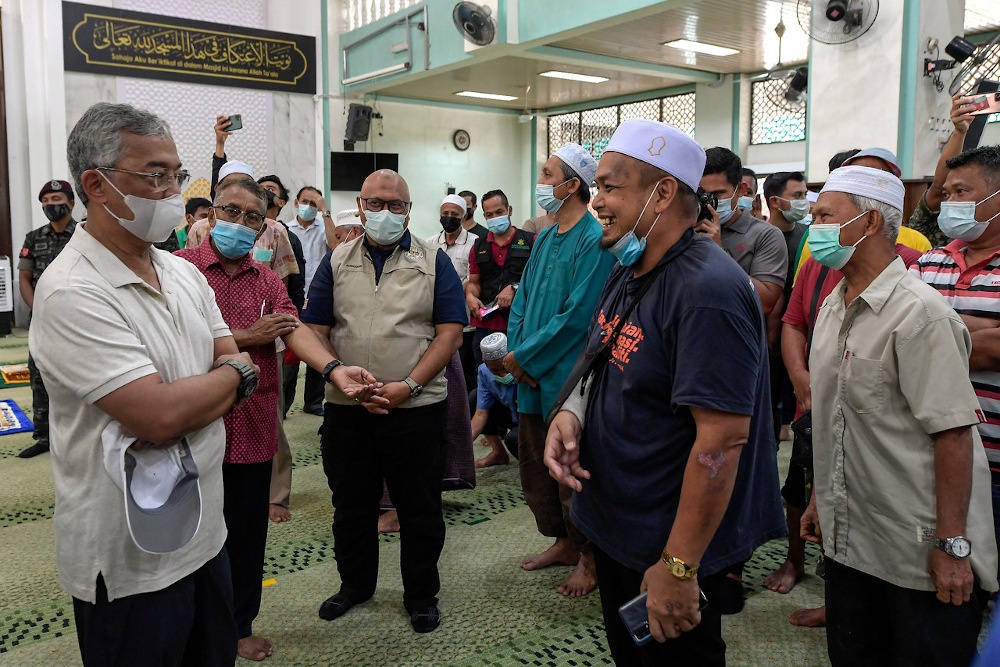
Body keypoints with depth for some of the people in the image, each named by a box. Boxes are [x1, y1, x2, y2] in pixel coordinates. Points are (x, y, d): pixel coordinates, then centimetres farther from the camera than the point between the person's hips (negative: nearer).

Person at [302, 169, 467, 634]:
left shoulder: (434, 262, 3)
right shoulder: (337, 261, 9)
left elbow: (450, 332, -5)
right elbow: (315, 331, 4)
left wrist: (408, 386, -15)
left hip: (416, 407, -2)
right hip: (346, 409, 3)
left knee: (420, 508, 7)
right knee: (351, 504, 16)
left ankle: (421, 594, 27)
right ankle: (355, 583, 37)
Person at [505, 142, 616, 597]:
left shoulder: (594, 240, -15)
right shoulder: (544, 238, 13)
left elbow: (578, 316, -21)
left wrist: (525, 356, -14)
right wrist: (515, 354, 0)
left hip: (567, 377, -8)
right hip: (532, 377, 9)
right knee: (534, 464, 17)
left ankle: (590, 558, 22)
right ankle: (563, 543, 35)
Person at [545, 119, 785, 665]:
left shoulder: (708, 291, -25)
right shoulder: (625, 275, 6)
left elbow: (723, 438, -28)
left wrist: (679, 567, -26)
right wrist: (572, 410, -4)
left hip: (670, 549, -9)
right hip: (613, 527, 9)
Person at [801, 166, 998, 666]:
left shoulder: (920, 312, -18)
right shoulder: (833, 306, 8)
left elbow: (953, 433, -21)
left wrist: (952, 546, -20)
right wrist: (819, 497, 17)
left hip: (917, 550, -7)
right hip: (847, 535, 8)